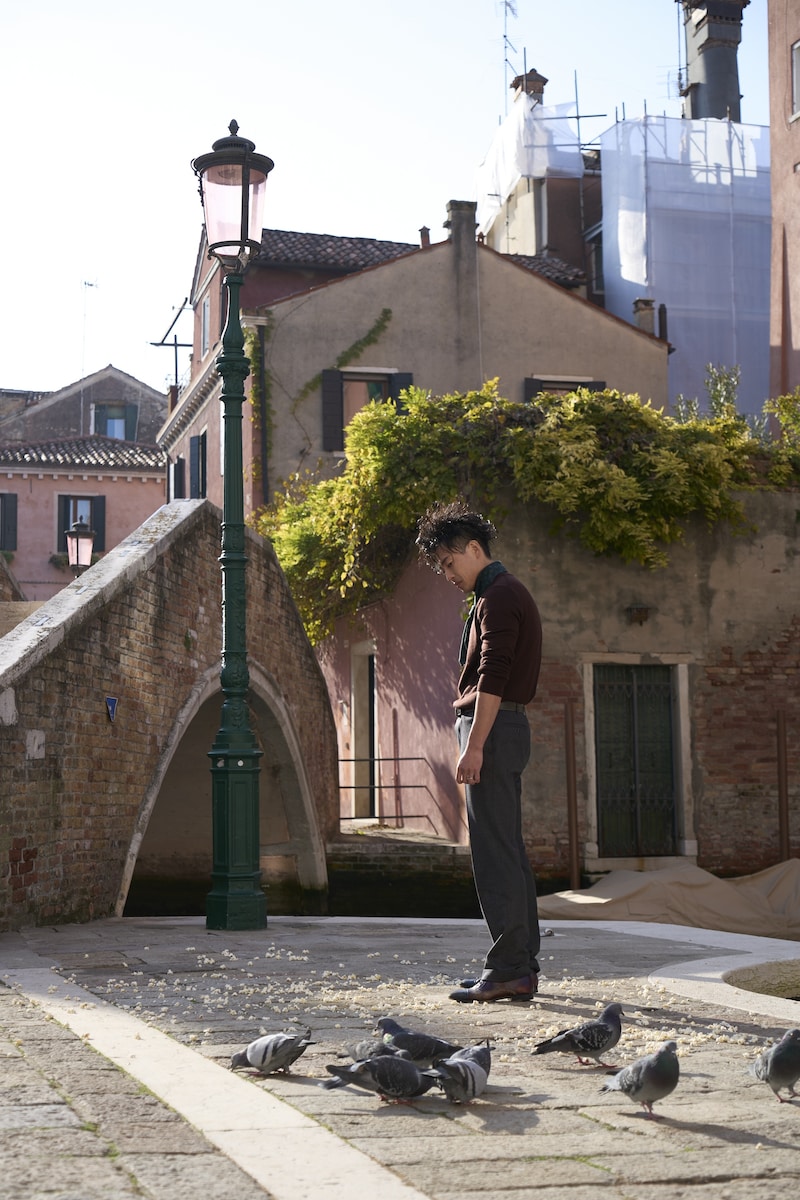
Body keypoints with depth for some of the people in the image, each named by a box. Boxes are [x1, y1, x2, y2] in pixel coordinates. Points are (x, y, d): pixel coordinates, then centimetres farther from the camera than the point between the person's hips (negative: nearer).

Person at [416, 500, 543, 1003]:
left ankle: (509, 971, -9)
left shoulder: (498, 596, -11)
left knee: (495, 854, -10)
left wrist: (474, 746, -22)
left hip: (494, 729, -11)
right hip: (506, 730, 11)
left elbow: (492, 676, -19)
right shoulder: (507, 592, 21)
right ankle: (523, 965, 14)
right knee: (510, 852, 11)